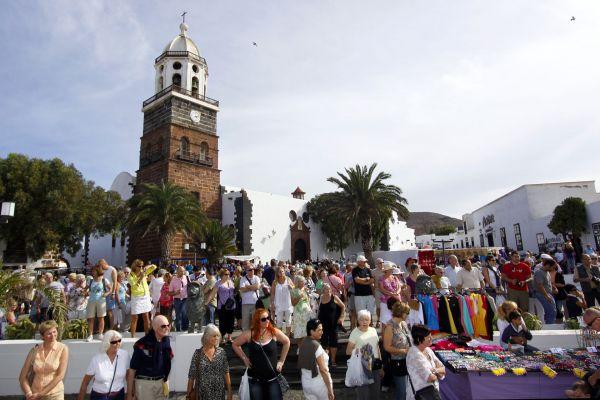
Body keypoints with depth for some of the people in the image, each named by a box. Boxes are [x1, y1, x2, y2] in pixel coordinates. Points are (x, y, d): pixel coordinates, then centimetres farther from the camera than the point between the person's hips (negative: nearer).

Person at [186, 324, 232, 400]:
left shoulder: (221, 352, -3)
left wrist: (229, 391, 0)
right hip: (203, 394, -1)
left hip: (219, 393, 2)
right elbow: (191, 376, -4)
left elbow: (226, 373, 1)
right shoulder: (198, 354, -9)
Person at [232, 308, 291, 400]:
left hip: (273, 378, 0)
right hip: (255, 378, 0)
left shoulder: (274, 332, -8)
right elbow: (235, 344, 6)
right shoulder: (249, 334, -9)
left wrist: (281, 360, 6)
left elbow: (286, 342, 8)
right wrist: (244, 358, 1)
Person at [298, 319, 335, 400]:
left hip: (306, 383, 6)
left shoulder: (302, 344, -2)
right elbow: (323, 370, -23)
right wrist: (330, 389, -17)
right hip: (320, 384, -6)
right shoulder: (316, 346, -23)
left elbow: (301, 365, 8)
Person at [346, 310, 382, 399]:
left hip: (375, 364, 5)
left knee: (375, 391, 15)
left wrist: (381, 365, 14)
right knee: (363, 392, 1)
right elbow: (348, 351, -11)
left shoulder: (373, 330, 5)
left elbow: (377, 347, 13)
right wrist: (357, 352, -28)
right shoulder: (355, 333, -10)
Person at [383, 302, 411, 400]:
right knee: (402, 392, 7)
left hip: (408, 360, 7)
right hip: (398, 362, -7)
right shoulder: (390, 327, -19)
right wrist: (404, 351, -19)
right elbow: (387, 347, -19)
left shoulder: (403, 323, 3)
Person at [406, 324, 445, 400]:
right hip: (423, 390, -9)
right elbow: (430, 378, -16)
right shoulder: (414, 355, -15)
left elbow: (443, 370, 10)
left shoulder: (427, 350, 10)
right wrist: (438, 373, 3)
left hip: (434, 388, 9)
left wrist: (434, 371, -10)